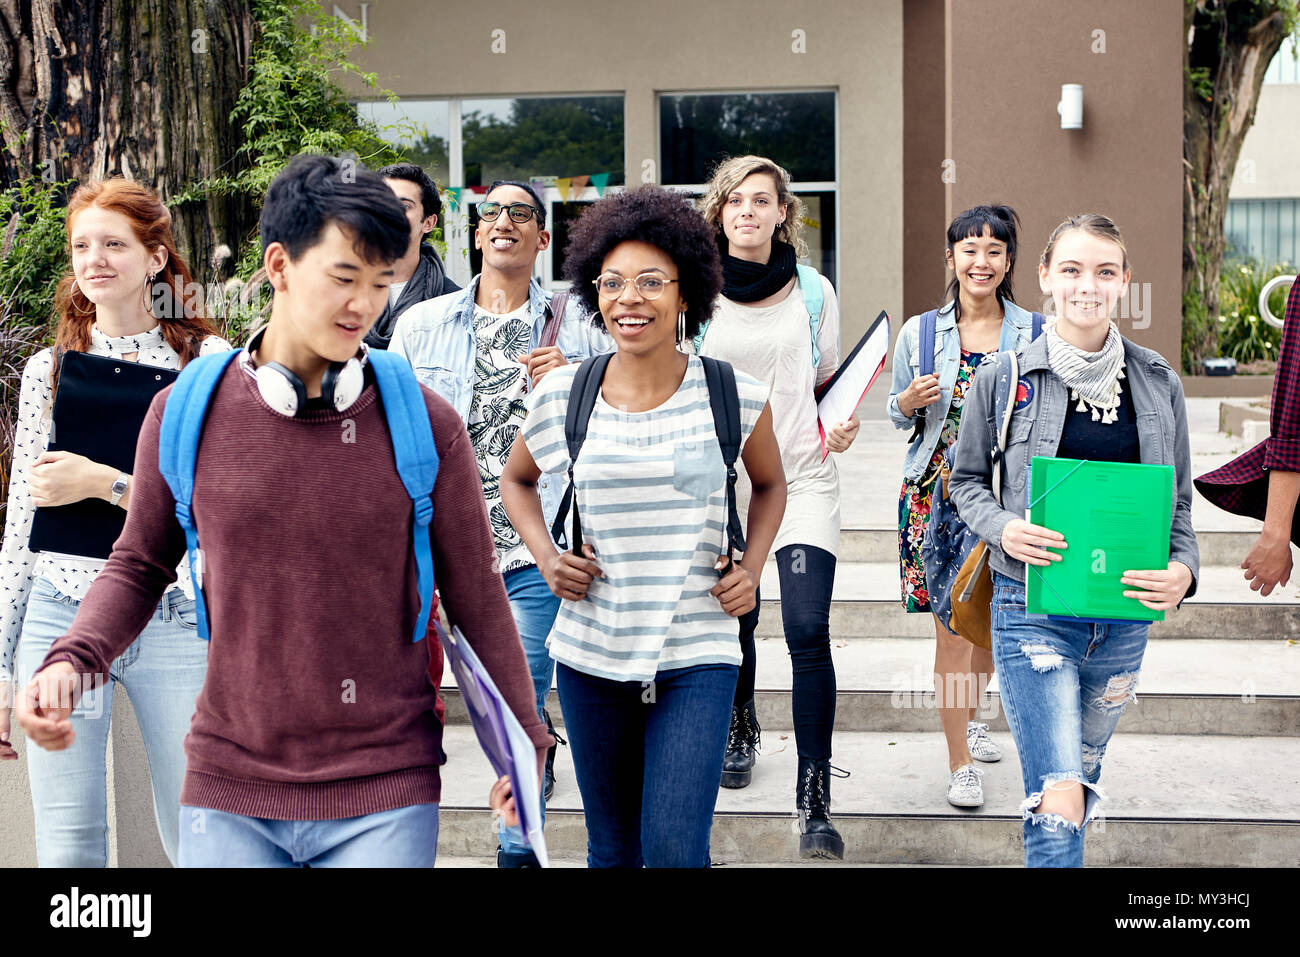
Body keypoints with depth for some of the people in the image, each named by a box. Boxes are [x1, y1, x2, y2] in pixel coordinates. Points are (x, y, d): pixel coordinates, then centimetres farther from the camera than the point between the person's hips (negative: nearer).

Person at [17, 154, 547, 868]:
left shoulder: (424, 423, -4)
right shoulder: (185, 413, -1)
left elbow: (474, 591, 3)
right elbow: (140, 565, 11)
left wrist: (525, 740, 5)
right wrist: (71, 660, -6)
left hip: (386, 795, -1)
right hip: (228, 792, 2)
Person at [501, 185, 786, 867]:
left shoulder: (734, 396, -4)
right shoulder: (564, 395, -1)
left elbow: (769, 483, 16)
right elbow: (516, 480, 19)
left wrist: (752, 567, 0)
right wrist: (545, 556, 2)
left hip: (696, 660, -2)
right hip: (590, 655, 2)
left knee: (674, 850, -11)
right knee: (610, 849, 15)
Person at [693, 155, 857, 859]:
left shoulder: (813, 291, 4)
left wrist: (841, 425, -5)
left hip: (802, 477, -1)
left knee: (808, 630, -12)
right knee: (733, 618, 13)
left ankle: (814, 801, -7)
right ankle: (740, 730, 44)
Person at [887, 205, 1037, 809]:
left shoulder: (1034, 333, 1)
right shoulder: (919, 332, 2)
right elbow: (898, 415, 11)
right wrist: (911, 401, -10)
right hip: (937, 493, -2)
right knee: (952, 628, -4)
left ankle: (970, 714, 43)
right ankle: (960, 762, 8)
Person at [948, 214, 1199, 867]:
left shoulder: (1159, 385, 3)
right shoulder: (1004, 379, -5)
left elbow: (1178, 502, 10)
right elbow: (967, 481, 7)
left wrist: (1183, 570, -9)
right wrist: (1003, 530, -13)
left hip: (1124, 614, 4)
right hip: (1032, 610, -4)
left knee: (1081, 774, 20)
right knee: (1058, 803, -13)